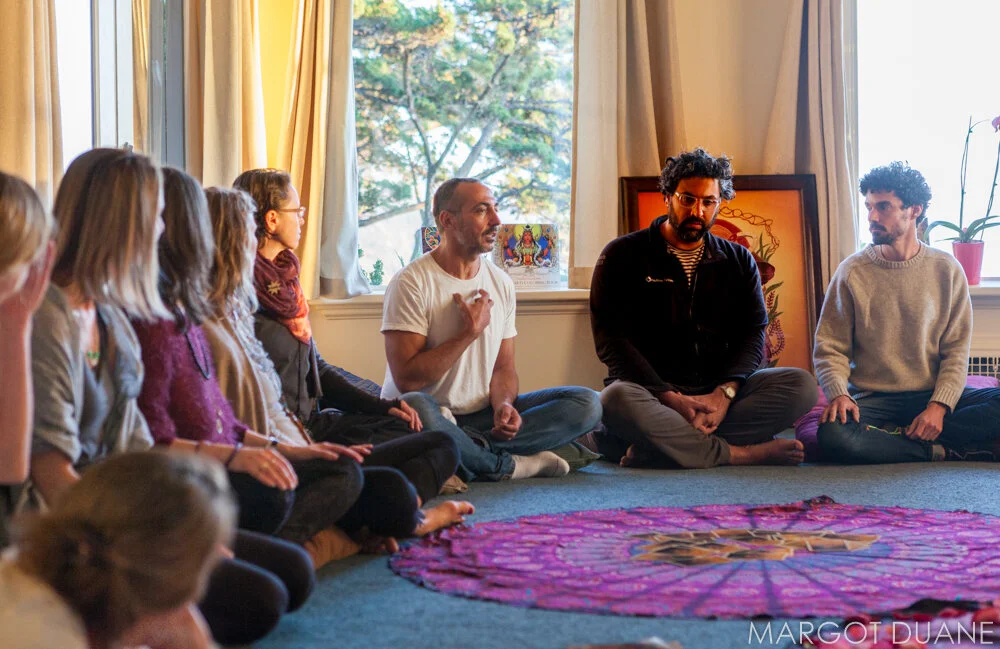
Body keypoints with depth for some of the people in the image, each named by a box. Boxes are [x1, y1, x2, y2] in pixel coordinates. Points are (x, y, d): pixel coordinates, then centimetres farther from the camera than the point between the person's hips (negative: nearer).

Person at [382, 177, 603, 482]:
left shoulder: (501, 283, 11)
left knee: (586, 403, -10)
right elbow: (407, 379, -16)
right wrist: (470, 332, -16)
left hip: (482, 417, 6)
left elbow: (503, 367, 13)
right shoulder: (412, 283, -10)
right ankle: (510, 464, -19)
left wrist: (504, 404, -11)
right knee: (415, 408, -42)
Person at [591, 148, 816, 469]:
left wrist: (724, 393, -16)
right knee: (617, 400, -38)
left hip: (718, 391, 4)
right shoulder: (623, 256, 3)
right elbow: (612, 341, -7)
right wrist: (670, 399, -20)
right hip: (651, 391, -4)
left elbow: (753, 334, 5)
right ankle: (740, 453, -25)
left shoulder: (738, 260, 15)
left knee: (801, 385, -21)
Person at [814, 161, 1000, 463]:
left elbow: (956, 349, 1)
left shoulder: (946, 270, 4)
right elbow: (830, 348, -1)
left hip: (935, 396, 1)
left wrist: (939, 406, -15)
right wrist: (839, 393, -22)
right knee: (832, 433, -35)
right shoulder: (852, 272, 1)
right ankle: (946, 451, -21)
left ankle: (897, 438, -20)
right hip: (873, 400, -1)